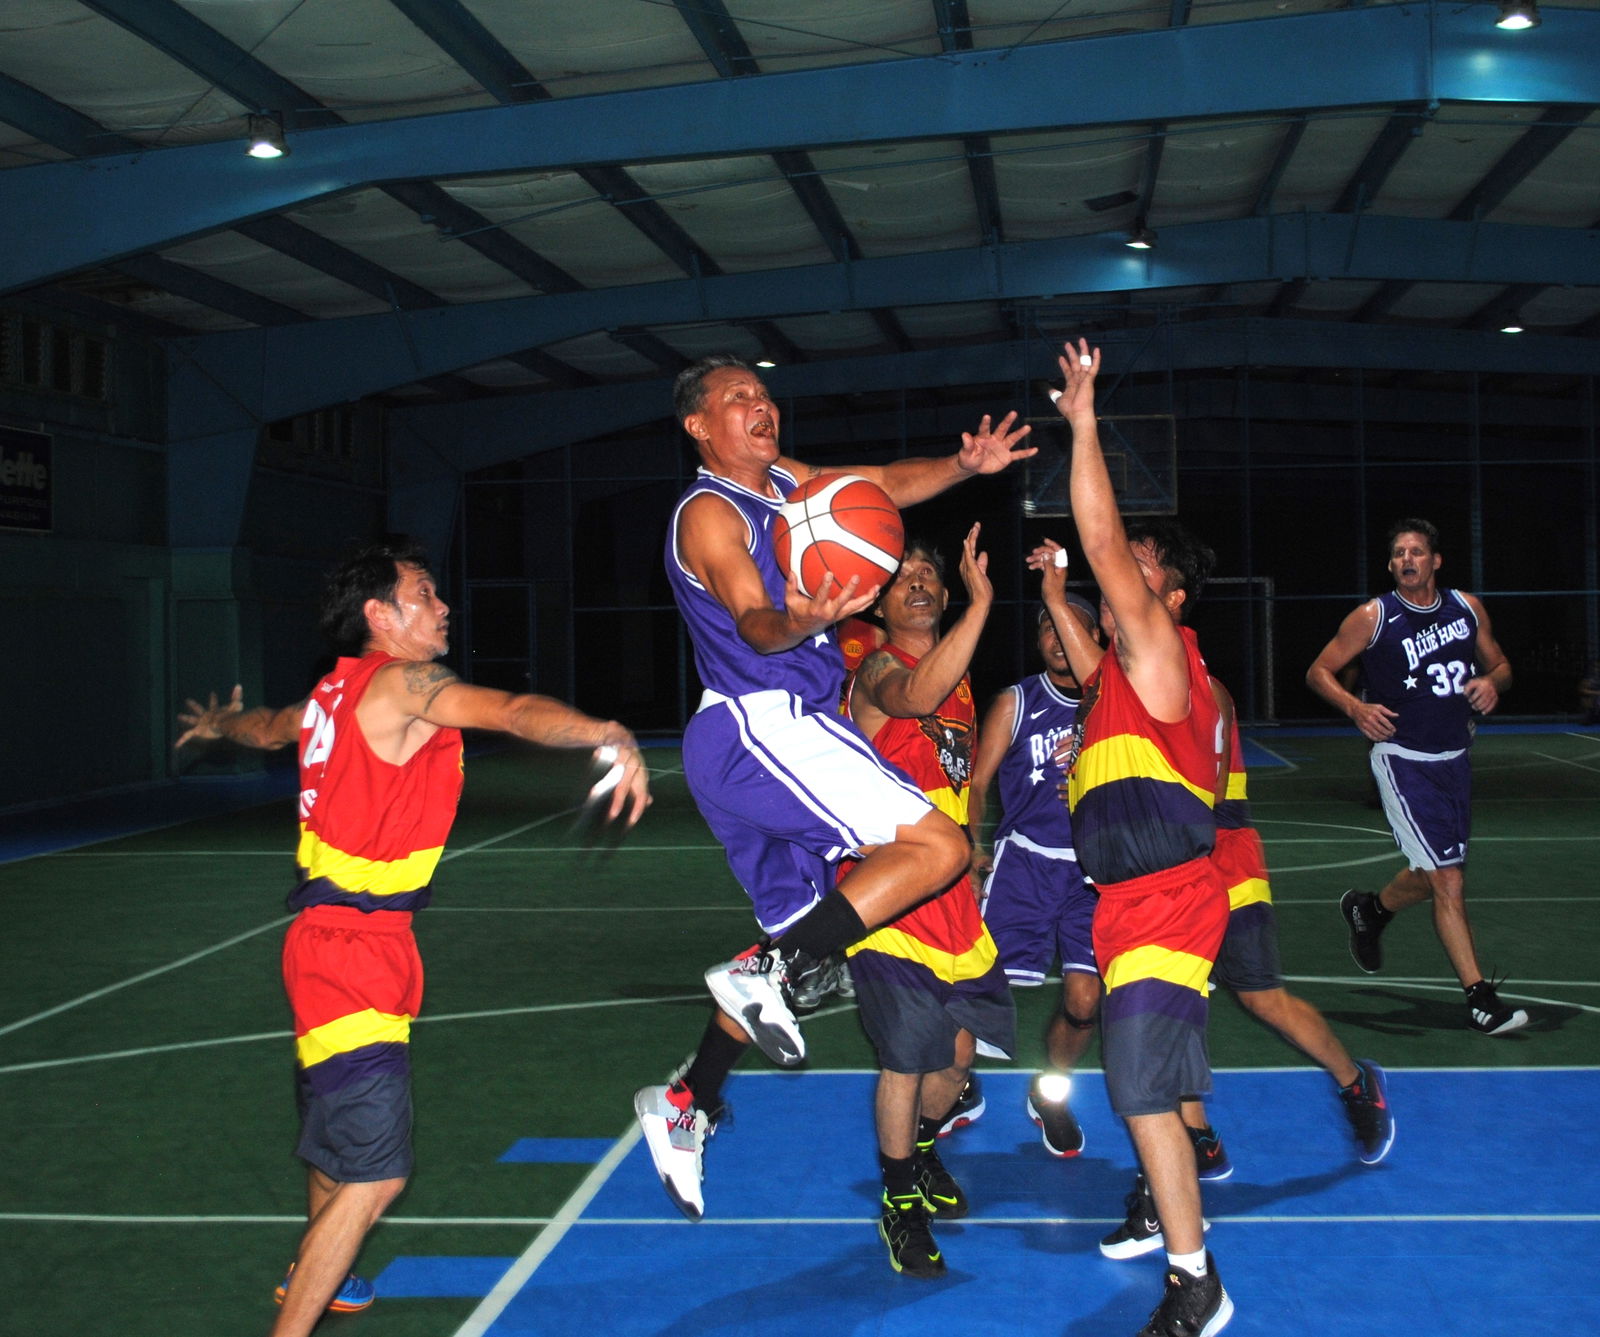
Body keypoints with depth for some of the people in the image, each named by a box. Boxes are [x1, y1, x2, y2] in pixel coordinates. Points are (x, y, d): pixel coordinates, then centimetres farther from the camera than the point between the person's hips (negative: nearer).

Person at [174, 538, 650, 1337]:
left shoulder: (339, 690, 12)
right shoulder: (399, 683, -15)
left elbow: (271, 727, 33)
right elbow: (512, 711, -32)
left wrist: (218, 724, 56)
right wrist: (608, 735, -45)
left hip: (334, 938, 11)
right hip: (356, 948, -11)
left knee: (337, 1135, 30)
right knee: (376, 1172, -13)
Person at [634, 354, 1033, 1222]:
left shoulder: (783, 481, 16)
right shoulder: (708, 513, -11)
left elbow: (887, 483, 14)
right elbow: (752, 622, -25)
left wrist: (964, 465, -5)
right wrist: (798, 621, -47)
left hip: (771, 736, 10)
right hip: (760, 726, -10)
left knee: (801, 933, 14)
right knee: (937, 848, -17)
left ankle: (686, 1103, 19)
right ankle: (762, 972, -16)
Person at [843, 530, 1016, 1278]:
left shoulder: (958, 675, 14)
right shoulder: (879, 668, -11)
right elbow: (914, 698, -38)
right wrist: (982, 602, -42)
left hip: (949, 888, 8)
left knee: (962, 1045, 13)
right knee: (908, 1056, -6)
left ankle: (921, 1151, 40)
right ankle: (900, 1206, 13)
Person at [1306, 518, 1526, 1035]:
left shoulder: (1467, 607, 4)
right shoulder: (1373, 617, -9)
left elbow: (1500, 664, 15)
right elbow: (1318, 671, -4)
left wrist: (1492, 682, -9)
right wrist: (1355, 707, -23)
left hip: (1454, 759, 6)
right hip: (1403, 760, -6)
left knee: (1431, 877, 18)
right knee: (1449, 881, -12)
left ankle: (1369, 909, 48)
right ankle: (1480, 1000, -6)